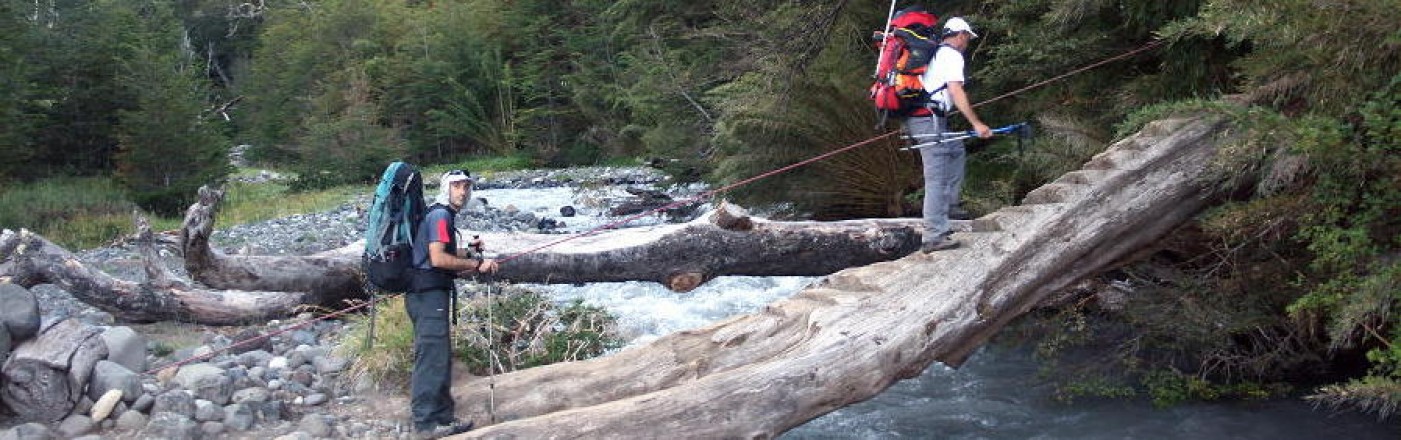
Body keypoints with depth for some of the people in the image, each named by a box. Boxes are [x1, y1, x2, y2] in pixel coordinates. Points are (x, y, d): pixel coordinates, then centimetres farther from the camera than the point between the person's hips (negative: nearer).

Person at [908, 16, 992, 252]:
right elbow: (956, 92, -17)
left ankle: (947, 206, 21)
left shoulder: (933, 53, 22)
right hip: (929, 119, -10)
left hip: (915, 115, 10)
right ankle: (933, 237, -13)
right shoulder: (952, 55, -6)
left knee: (957, 151, 25)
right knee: (937, 178, -11)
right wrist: (976, 123, -19)